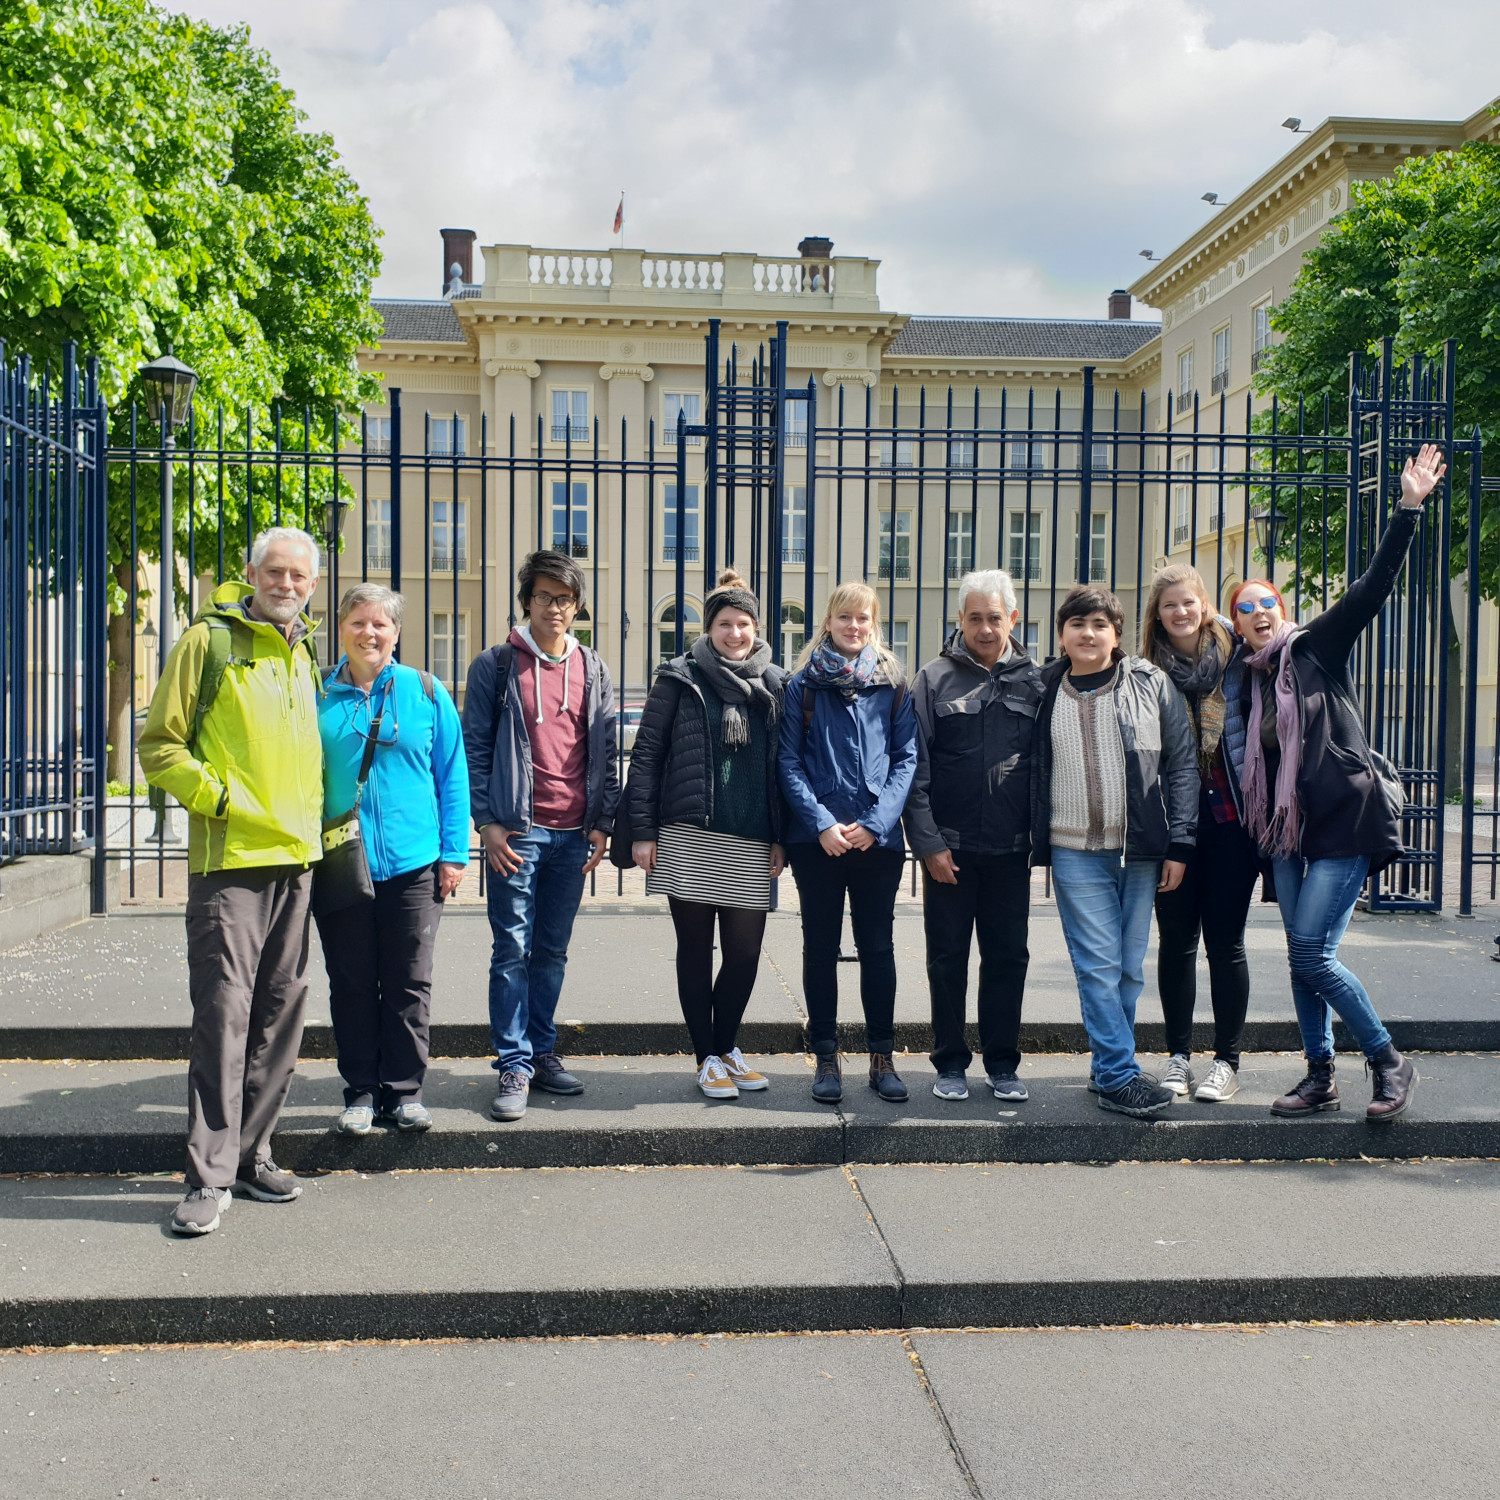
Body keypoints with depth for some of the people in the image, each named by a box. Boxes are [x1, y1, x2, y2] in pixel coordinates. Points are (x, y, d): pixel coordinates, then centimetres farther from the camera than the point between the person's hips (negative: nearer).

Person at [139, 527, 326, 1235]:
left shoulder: (302, 653, 17)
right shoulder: (208, 640, -2)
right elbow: (160, 746, -4)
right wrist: (219, 799, -13)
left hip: (295, 858, 7)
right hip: (228, 858, -6)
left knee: (279, 1013, 9)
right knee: (223, 1012, -9)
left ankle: (252, 1153, 21)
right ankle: (209, 1175, -3)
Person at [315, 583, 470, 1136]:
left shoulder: (426, 692, 4)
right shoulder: (317, 696, 5)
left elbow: (452, 775, 6)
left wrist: (453, 852, 0)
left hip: (413, 863, 0)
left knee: (409, 985, 6)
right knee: (352, 985, 7)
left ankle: (404, 1091, 17)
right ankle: (360, 1094, 19)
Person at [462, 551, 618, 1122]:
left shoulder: (593, 671, 11)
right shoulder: (495, 665, 2)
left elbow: (606, 753, 12)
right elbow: (475, 747, 0)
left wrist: (602, 823, 5)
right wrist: (487, 822, -8)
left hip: (573, 834, 3)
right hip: (516, 832, -3)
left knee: (553, 952, 11)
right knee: (513, 951, -2)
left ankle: (542, 1052, 22)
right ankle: (514, 1065, 5)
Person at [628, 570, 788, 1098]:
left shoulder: (775, 686, 10)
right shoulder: (680, 679, 2)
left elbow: (785, 766, 13)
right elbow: (646, 754, 1)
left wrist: (781, 838, 6)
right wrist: (642, 829, -5)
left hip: (750, 845, 2)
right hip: (688, 839, -2)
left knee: (744, 951, 3)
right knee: (695, 949, 5)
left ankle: (726, 1047, 25)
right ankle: (707, 1058, 18)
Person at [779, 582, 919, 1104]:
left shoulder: (893, 684, 6)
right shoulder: (803, 683, 3)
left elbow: (907, 757, 2)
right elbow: (789, 761, -1)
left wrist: (875, 821, -11)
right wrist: (822, 823, -13)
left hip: (878, 839, 1)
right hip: (816, 839, -1)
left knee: (878, 947, 7)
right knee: (821, 947, 7)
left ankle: (882, 1057, 17)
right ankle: (826, 1057, 16)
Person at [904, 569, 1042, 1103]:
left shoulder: (1034, 680, 7)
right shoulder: (935, 679, 1)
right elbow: (915, 769, -2)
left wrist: (1040, 835, 0)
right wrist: (928, 842, -9)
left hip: (1011, 849, 2)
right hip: (950, 847, -1)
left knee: (1008, 958, 8)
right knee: (948, 959, 6)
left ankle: (1002, 1063, 20)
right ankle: (950, 1063, 18)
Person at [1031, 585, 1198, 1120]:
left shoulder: (1152, 685, 3)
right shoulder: (1043, 691, 6)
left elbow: (1181, 767, 2)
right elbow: (1029, 771, 11)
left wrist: (1179, 844, -4)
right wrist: (1030, 843, 6)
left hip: (1141, 851, 1)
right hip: (1076, 852, -1)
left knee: (1130, 968, 7)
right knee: (1099, 965, -5)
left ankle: (1109, 1068, 20)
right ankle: (1120, 1075, 1)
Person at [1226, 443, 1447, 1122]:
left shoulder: (1318, 646, -3)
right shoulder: (1242, 680, 10)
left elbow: (1373, 587, -12)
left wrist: (1408, 508, -20)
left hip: (1347, 819, -6)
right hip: (1288, 827, 6)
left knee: (1313, 955, -11)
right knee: (1302, 956, 9)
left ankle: (1390, 1062, 7)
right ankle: (1320, 1078, 21)